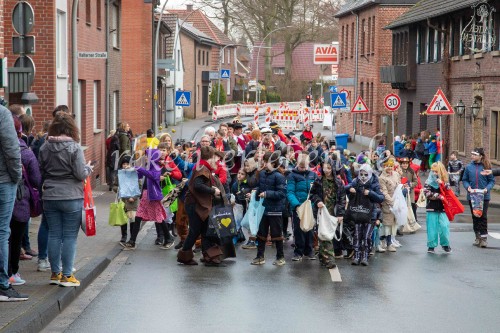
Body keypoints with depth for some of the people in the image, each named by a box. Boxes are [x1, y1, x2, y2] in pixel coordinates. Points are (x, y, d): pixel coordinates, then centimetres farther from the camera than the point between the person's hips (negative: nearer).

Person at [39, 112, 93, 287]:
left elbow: (40, 173, 10)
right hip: (71, 198, -4)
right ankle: (67, 275, 3)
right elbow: (81, 174, -12)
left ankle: (55, 273, 16)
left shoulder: (45, 148, 3)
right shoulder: (74, 147, -12)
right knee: (70, 236, 1)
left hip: (49, 198, 4)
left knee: (54, 235, 10)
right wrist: (88, 168, 7)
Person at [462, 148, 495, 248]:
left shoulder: (486, 167, -5)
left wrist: (487, 188, -16)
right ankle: (478, 237, 20)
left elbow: (492, 180, 0)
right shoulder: (469, 167, 1)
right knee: (475, 217, 10)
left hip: (484, 196, -3)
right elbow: (464, 180, 8)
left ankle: (484, 237, -1)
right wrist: (467, 187, -11)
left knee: (483, 217, -4)